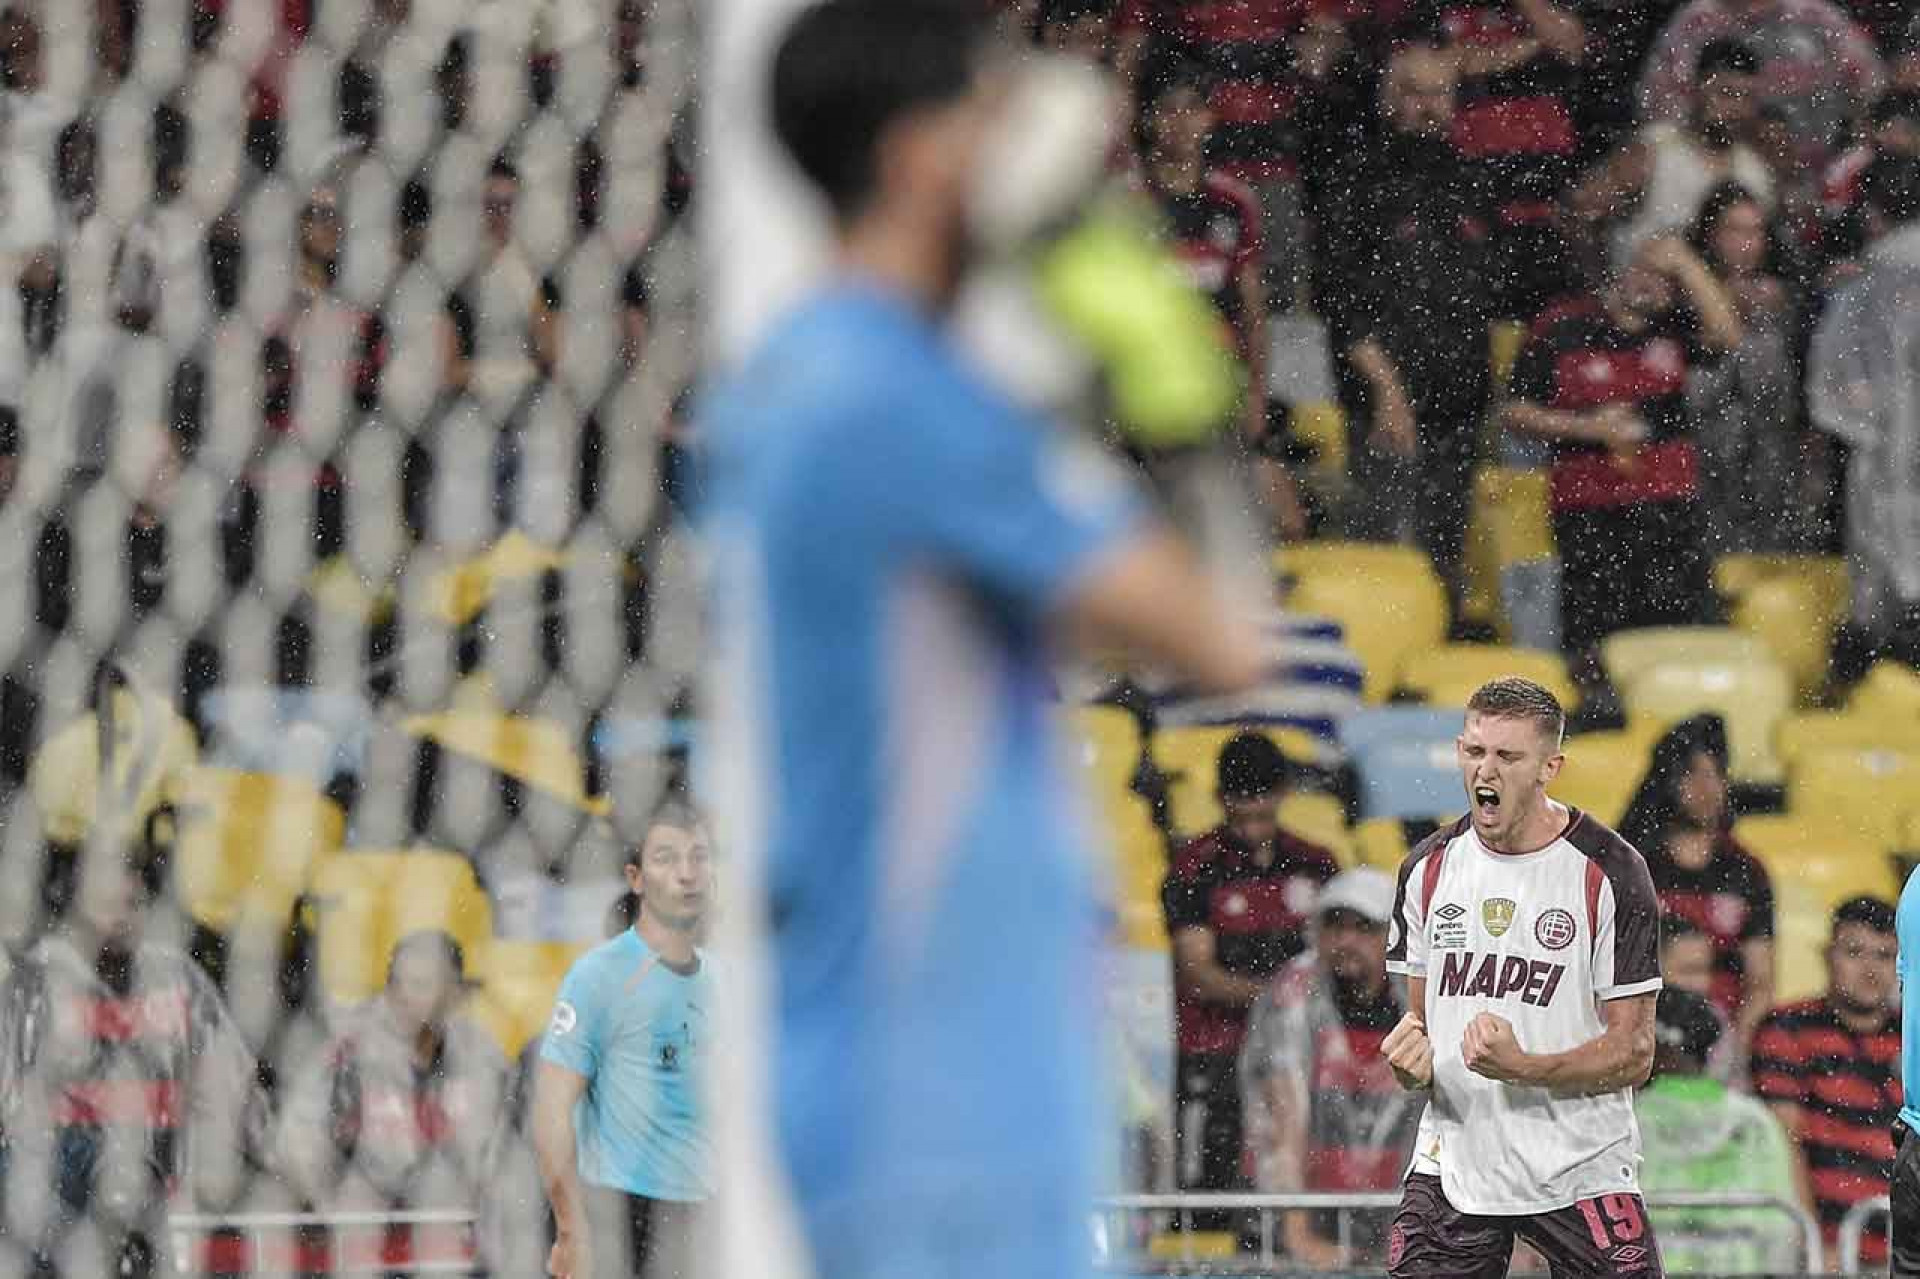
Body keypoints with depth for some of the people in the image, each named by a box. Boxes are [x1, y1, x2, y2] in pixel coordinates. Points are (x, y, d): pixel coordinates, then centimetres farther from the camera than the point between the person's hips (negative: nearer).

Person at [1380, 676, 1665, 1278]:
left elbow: (1634, 1054, -9)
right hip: (1453, 1159, 4)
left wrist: (1521, 1067, -24)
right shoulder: (1429, 868, 6)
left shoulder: (1609, 873, -9)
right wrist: (1410, 1055, -6)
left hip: (1580, 1173, -4)